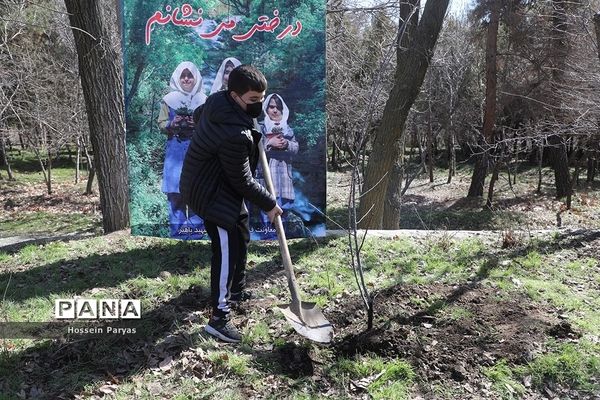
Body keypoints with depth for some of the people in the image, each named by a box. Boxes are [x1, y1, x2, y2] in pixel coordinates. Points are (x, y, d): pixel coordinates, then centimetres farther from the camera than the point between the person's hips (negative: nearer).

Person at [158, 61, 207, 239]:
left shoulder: (204, 100, 7)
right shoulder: (169, 99, 7)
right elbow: (161, 124, 8)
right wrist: (173, 124, -12)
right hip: (175, 149, 0)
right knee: (175, 190, -2)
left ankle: (195, 227, 10)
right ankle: (177, 228, 7)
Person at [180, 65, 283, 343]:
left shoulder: (218, 101, -6)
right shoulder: (235, 135, -34)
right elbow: (243, 181, -24)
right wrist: (269, 204, -9)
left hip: (220, 186, 11)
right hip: (212, 194, -11)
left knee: (241, 237, 22)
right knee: (228, 250, -6)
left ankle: (236, 291, 40)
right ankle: (219, 317, 3)